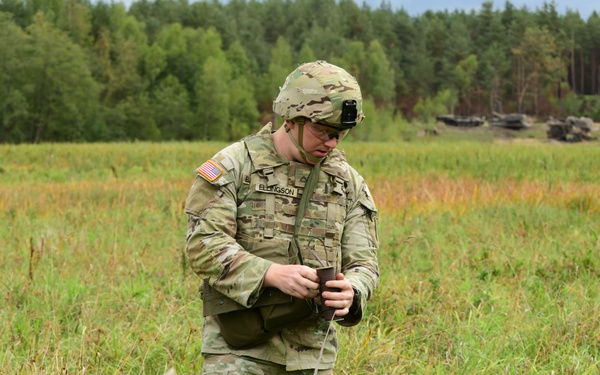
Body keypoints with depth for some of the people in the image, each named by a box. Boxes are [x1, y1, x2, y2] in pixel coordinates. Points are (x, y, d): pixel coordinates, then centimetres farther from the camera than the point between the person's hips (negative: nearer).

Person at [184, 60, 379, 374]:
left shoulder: (348, 183, 9)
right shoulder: (234, 166, -4)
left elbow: (363, 263, 8)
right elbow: (203, 245, -12)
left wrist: (350, 293, -17)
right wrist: (273, 274, -26)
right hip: (239, 347, -4)